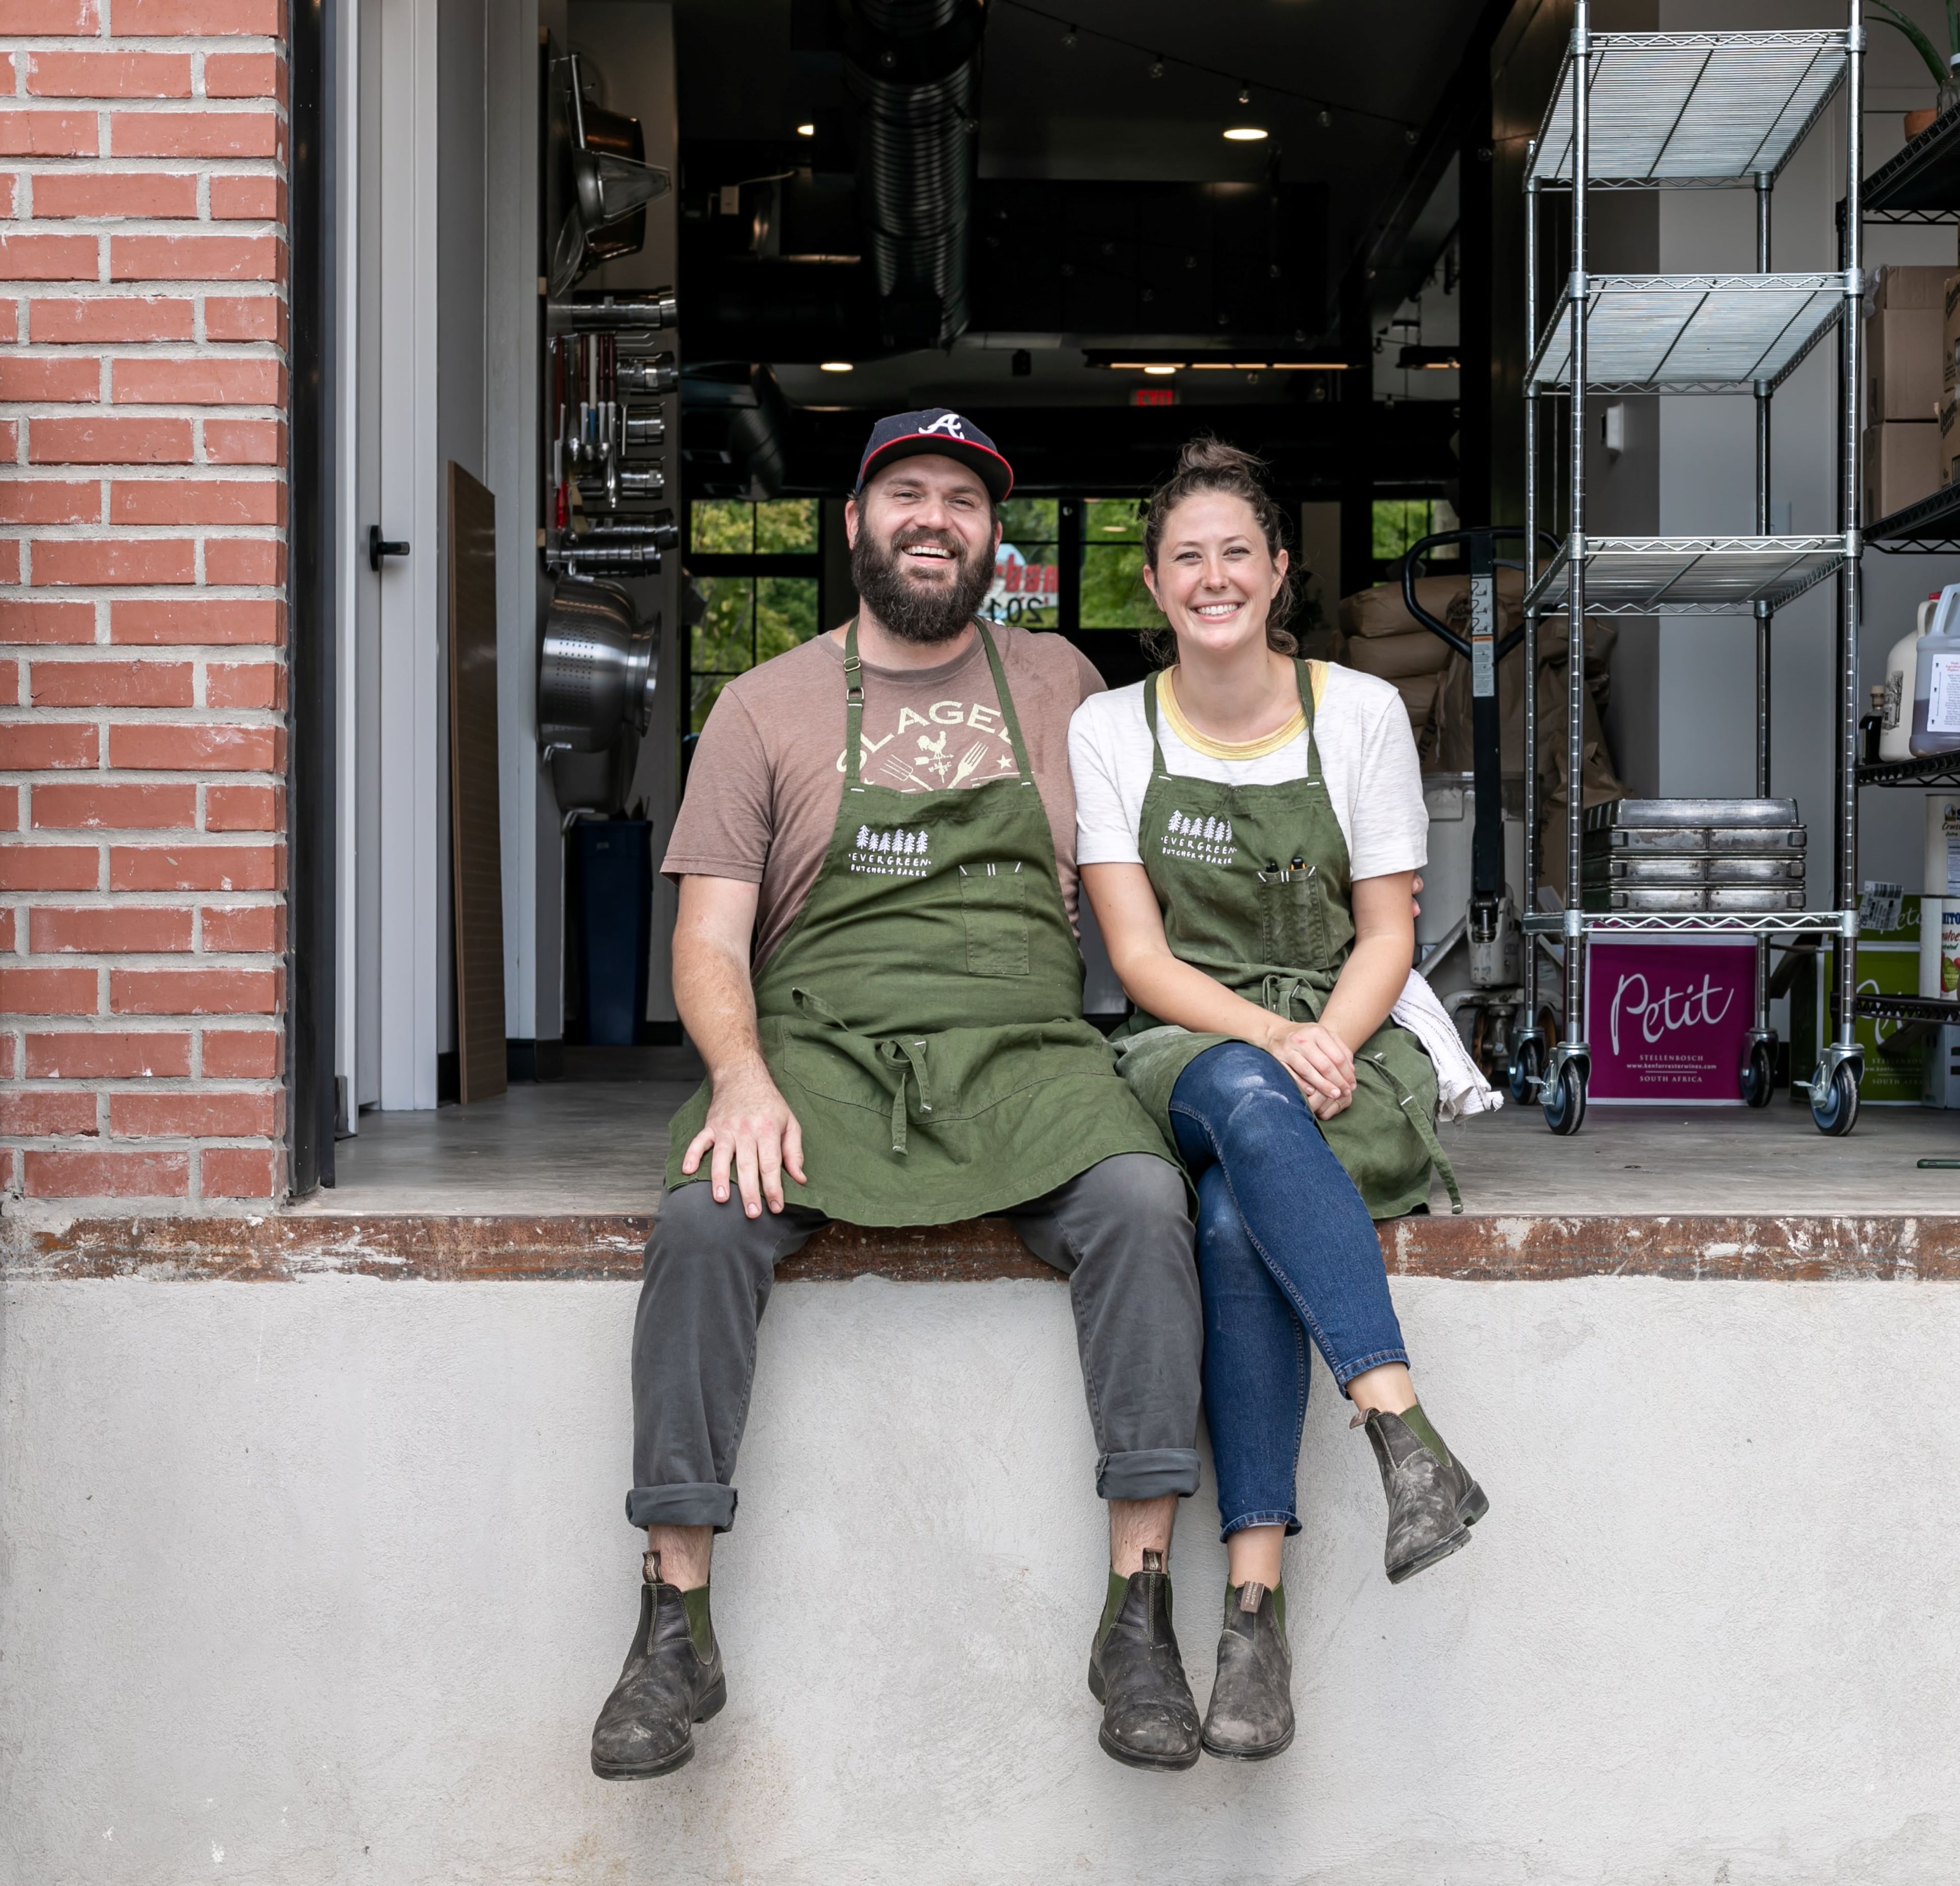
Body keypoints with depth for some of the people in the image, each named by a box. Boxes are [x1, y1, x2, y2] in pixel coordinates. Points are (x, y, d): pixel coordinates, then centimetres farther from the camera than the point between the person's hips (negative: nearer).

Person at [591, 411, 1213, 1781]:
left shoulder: (1060, 683, 17)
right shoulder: (768, 706, 11)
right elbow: (710, 938, 4)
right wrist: (742, 1076, -16)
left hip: (1025, 1051, 1)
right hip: (820, 1046, 0)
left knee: (1142, 1202, -31)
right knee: (706, 1216, -31)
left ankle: (1140, 1615, -25)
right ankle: (675, 1628, -22)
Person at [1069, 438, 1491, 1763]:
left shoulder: (1361, 712, 6)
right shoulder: (1110, 732, 7)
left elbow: (1388, 931, 5)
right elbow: (1138, 952, -1)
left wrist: (1327, 1041, -16)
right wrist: (1268, 1036, -19)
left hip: (1350, 1052, 0)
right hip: (1185, 1051, 0)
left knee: (1238, 1220, -35)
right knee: (1242, 1092, -40)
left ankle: (1256, 1592, -39)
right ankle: (1408, 1436, -48)